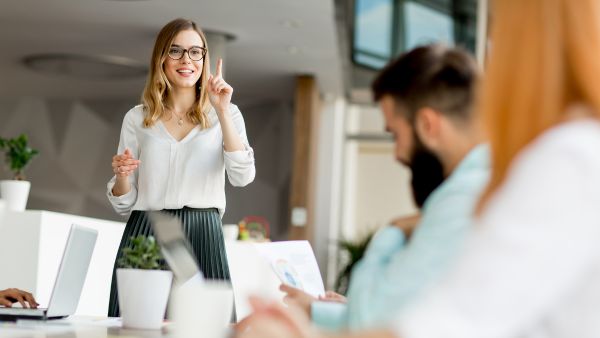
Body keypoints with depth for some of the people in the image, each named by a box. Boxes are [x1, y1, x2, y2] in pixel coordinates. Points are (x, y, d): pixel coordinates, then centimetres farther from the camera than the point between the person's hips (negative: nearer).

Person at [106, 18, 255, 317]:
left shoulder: (225, 114, 9)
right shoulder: (137, 118, 11)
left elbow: (242, 176, -8)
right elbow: (123, 203, 12)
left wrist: (222, 112, -11)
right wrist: (122, 176, -10)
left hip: (202, 237, -1)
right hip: (145, 237, 1)